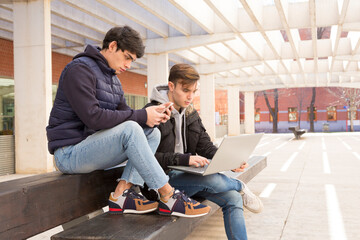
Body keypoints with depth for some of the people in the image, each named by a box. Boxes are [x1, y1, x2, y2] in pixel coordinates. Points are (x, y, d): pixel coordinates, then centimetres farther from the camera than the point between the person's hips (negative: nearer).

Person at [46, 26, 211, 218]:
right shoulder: (80, 69, -13)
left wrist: (151, 113, -11)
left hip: (92, 147, 9)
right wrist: (141, 116, -21)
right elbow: (93, 117, -25)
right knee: (130, 129, -30)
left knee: (152, 133, -2)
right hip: (69, 153, -9)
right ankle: (168, 197, -24)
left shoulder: (113, 79, 17)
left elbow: (124, 113, 10)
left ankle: (121, 193, -17)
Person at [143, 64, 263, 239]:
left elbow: (206, 147, 9)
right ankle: (240, 186, 2)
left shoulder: (191, 114, 13)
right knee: (213, 180, -31)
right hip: (164, 178, -7)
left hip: (187, 174, 8)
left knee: (233, 199, -12)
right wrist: (184, 159, -29)